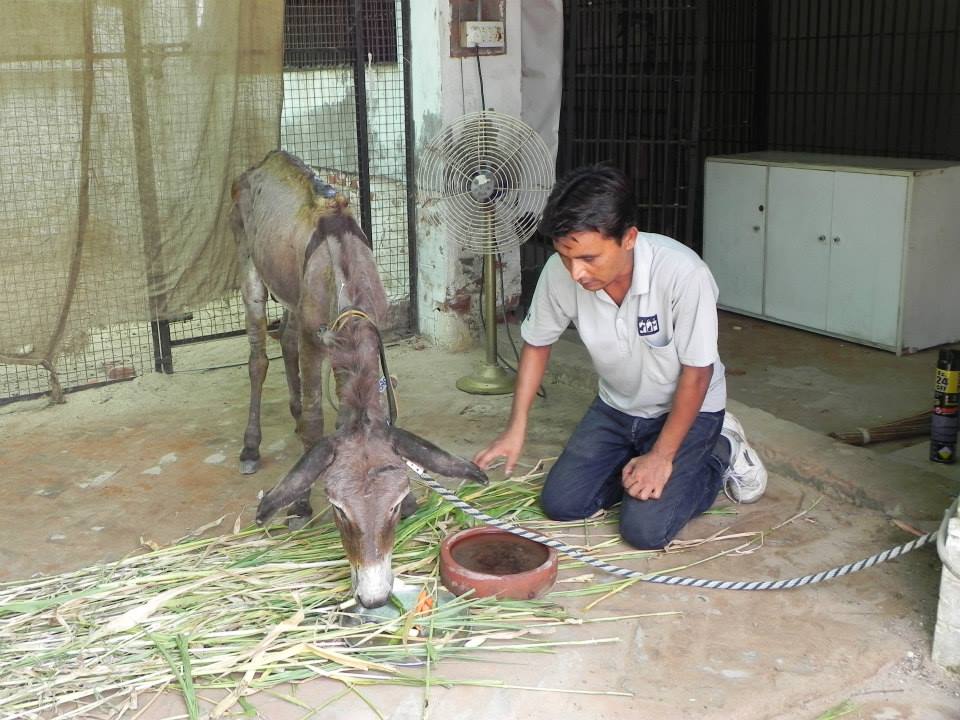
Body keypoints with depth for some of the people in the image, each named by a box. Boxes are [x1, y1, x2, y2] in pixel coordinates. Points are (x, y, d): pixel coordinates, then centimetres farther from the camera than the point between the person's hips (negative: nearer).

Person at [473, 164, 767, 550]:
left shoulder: (683, 273, -35)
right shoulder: (561, 271, -23)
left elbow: (697, 372, -22)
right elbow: (537, 343, -3)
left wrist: (662, 456, -18)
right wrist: (516, 427, -9)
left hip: (686, 407, -4)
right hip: (615, 406, 4)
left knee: (645, 529, -15)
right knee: (560, 503, -5)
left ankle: (722, 453, 10)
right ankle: (635, 463, 19)